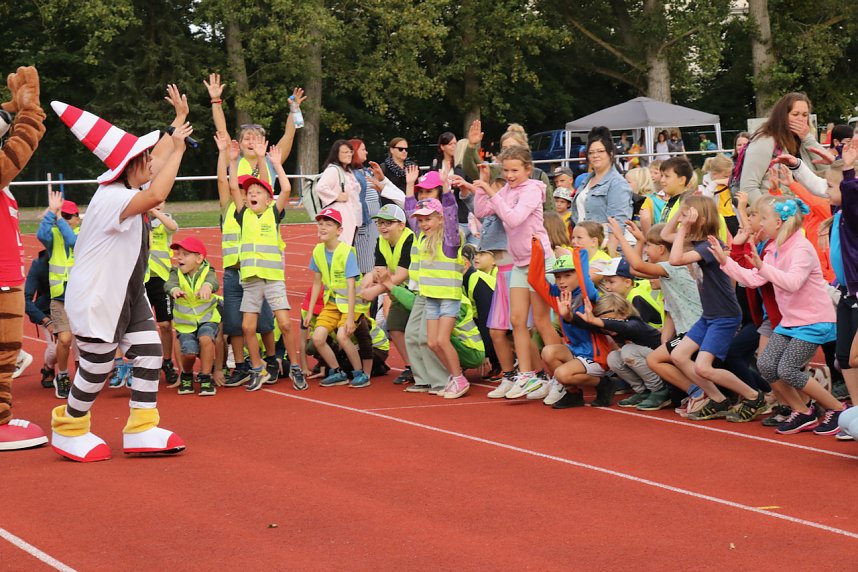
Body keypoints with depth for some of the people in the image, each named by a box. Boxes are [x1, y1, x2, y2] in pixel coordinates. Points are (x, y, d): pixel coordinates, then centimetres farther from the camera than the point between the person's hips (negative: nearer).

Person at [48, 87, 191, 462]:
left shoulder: (128, 189, 4)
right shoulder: (110, 198, -26)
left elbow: (162, 154, 20)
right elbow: (156, 195, -43)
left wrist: (180, 119, 14)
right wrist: (178, 148, -35)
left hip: (128, 295, 10)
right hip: (96, 297, -10)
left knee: (149, 352, 3)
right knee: (97, 366, 1)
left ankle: (142, 430, 9)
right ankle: (68, 431, 20)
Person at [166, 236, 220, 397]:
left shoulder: (207, 271, -9)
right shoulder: (176, 273, -5)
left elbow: (213, 281, -33)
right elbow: (169, 284, -27)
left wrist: (207, 286, -59)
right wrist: (174, 289, -53)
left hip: (207, 319, -1)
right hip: (185, 322, 1)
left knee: (205, 338, -32)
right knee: (189, 352, -21)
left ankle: (205, 378, -14)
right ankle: (186, 376, 14)